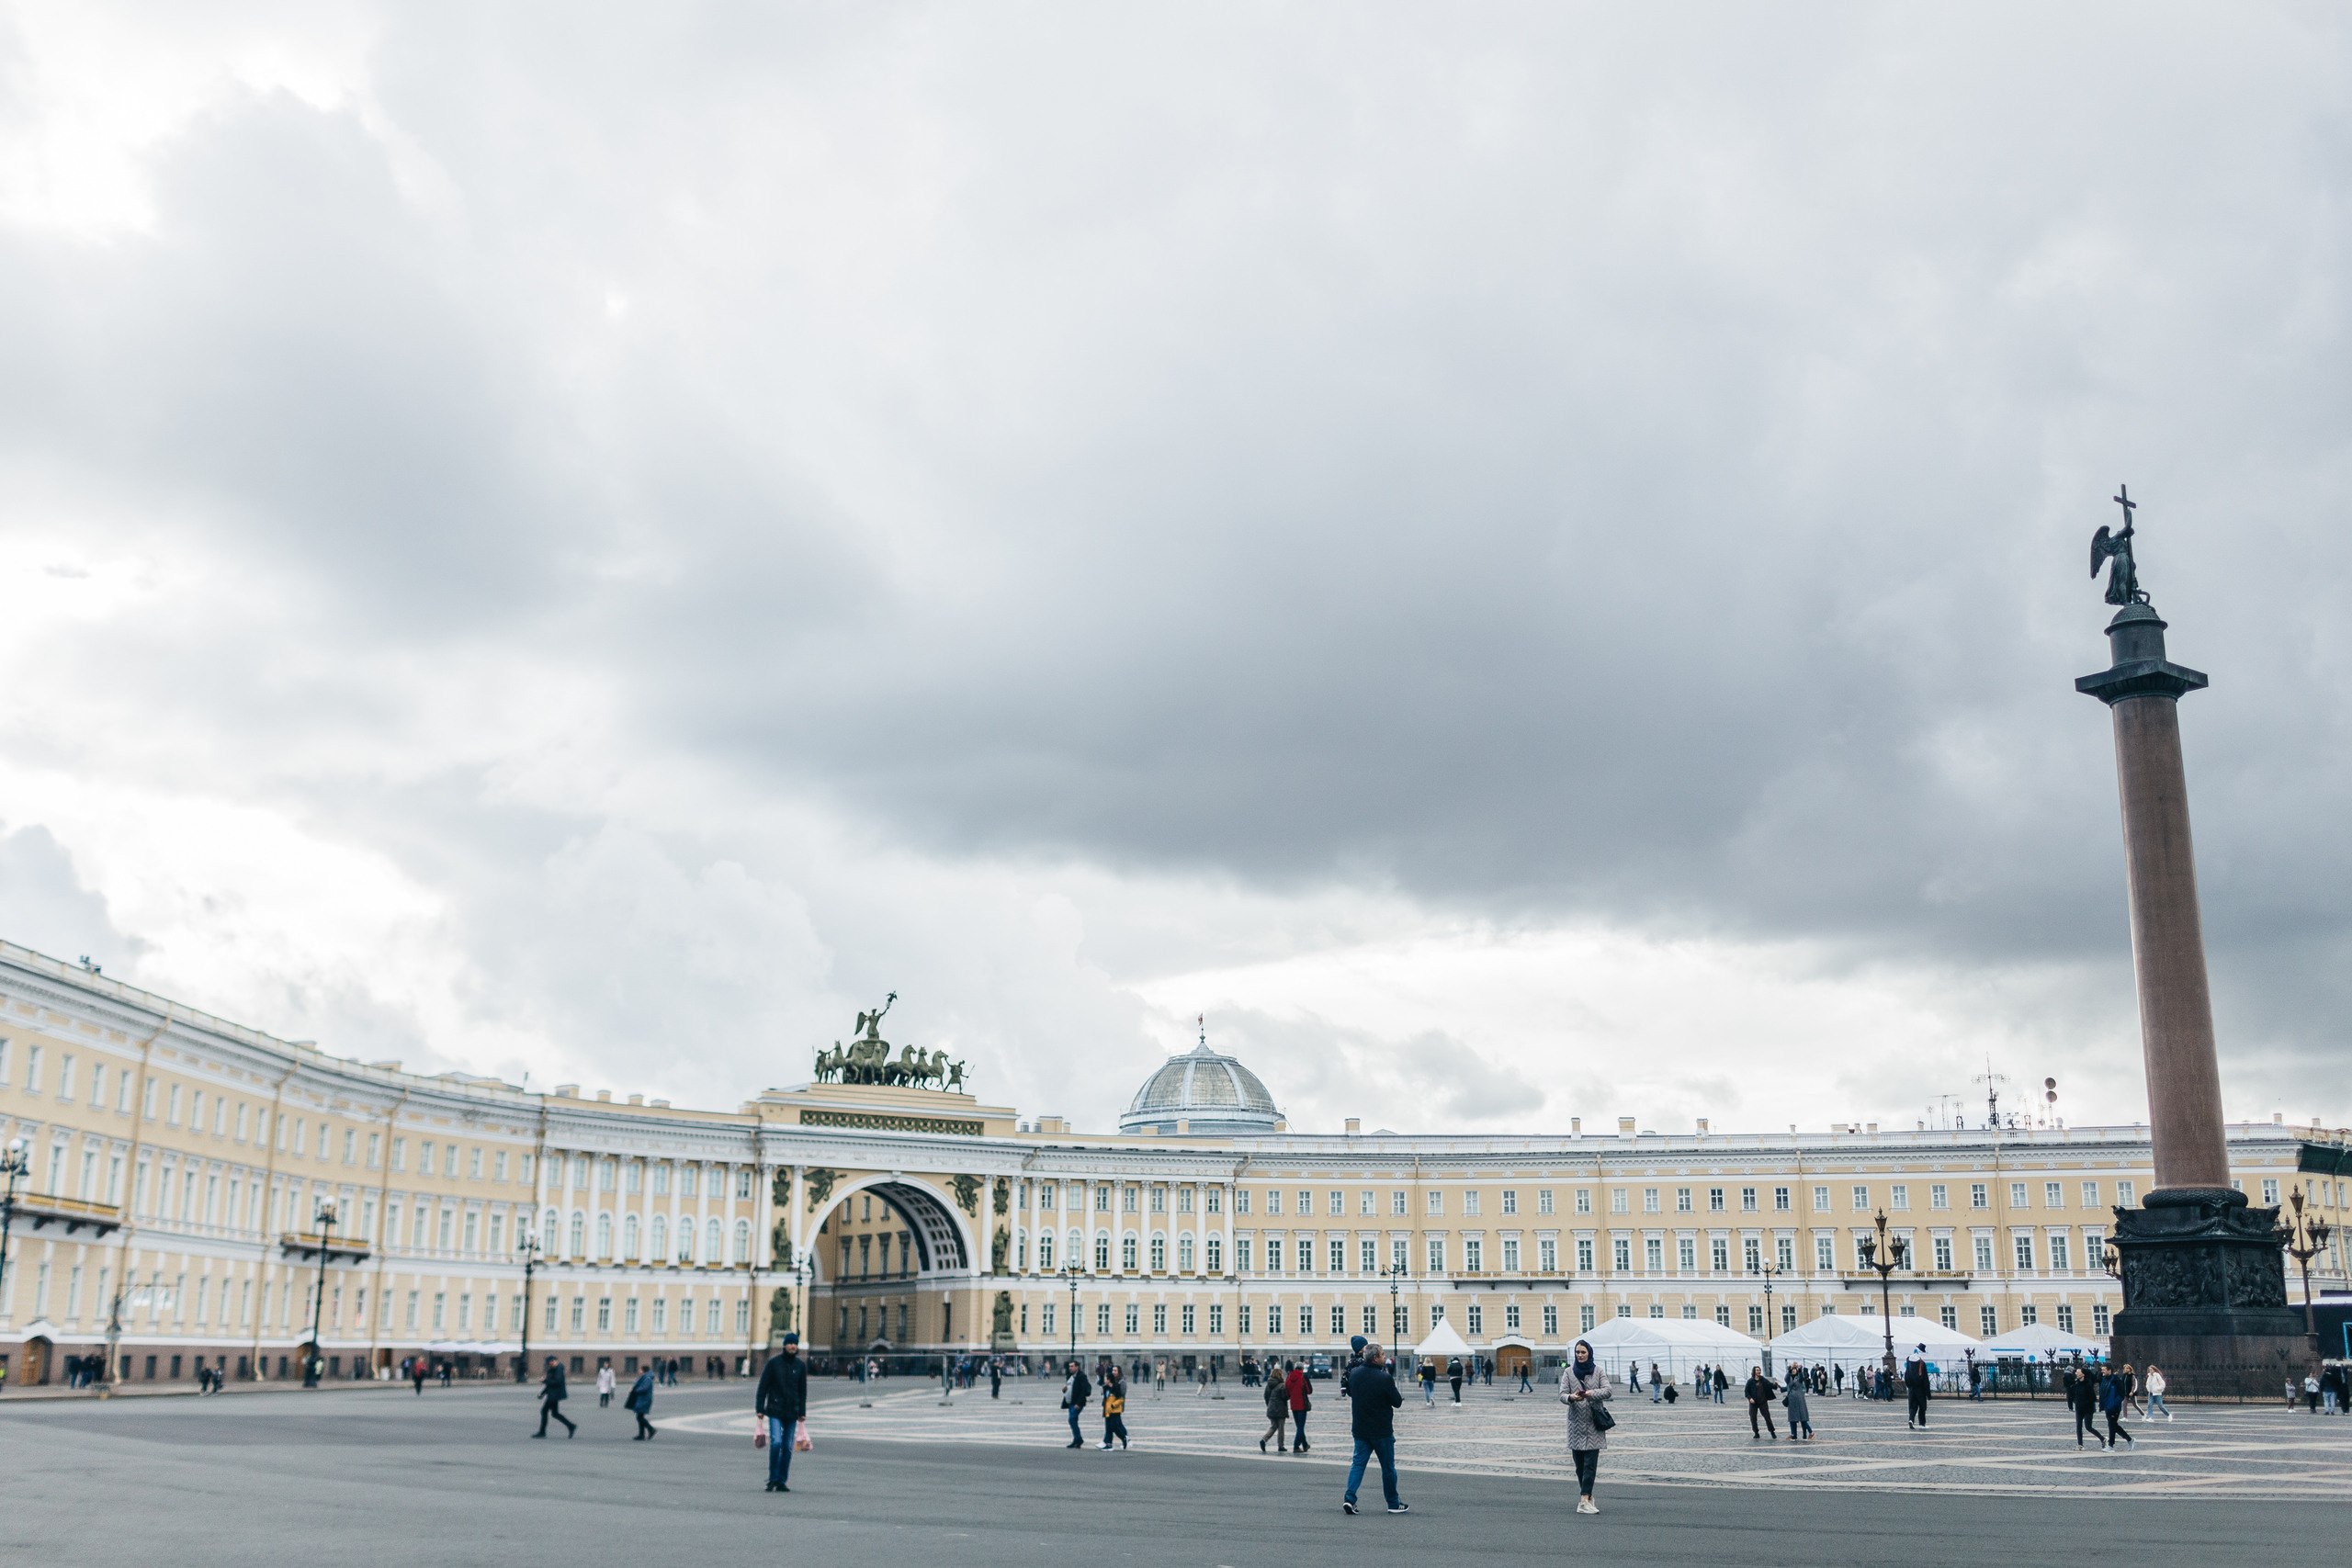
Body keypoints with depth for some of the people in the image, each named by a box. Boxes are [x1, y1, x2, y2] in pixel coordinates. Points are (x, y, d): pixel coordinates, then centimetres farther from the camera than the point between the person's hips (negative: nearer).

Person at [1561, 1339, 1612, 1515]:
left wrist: (1591, 1393, -25)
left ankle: (1584, 1501, -14)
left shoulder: (1598, 1371, 5)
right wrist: (1571, 1397, -24)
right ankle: (1588, 1496, 20)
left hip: (1594, 1422, -2)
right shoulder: (1569, 1372, 7)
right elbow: (1562, 1394, -1)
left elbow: (1607, 1391, -7)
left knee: (1590, 1463, -10)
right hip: (1576, 1422, 2)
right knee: (1579, 1463, 5)